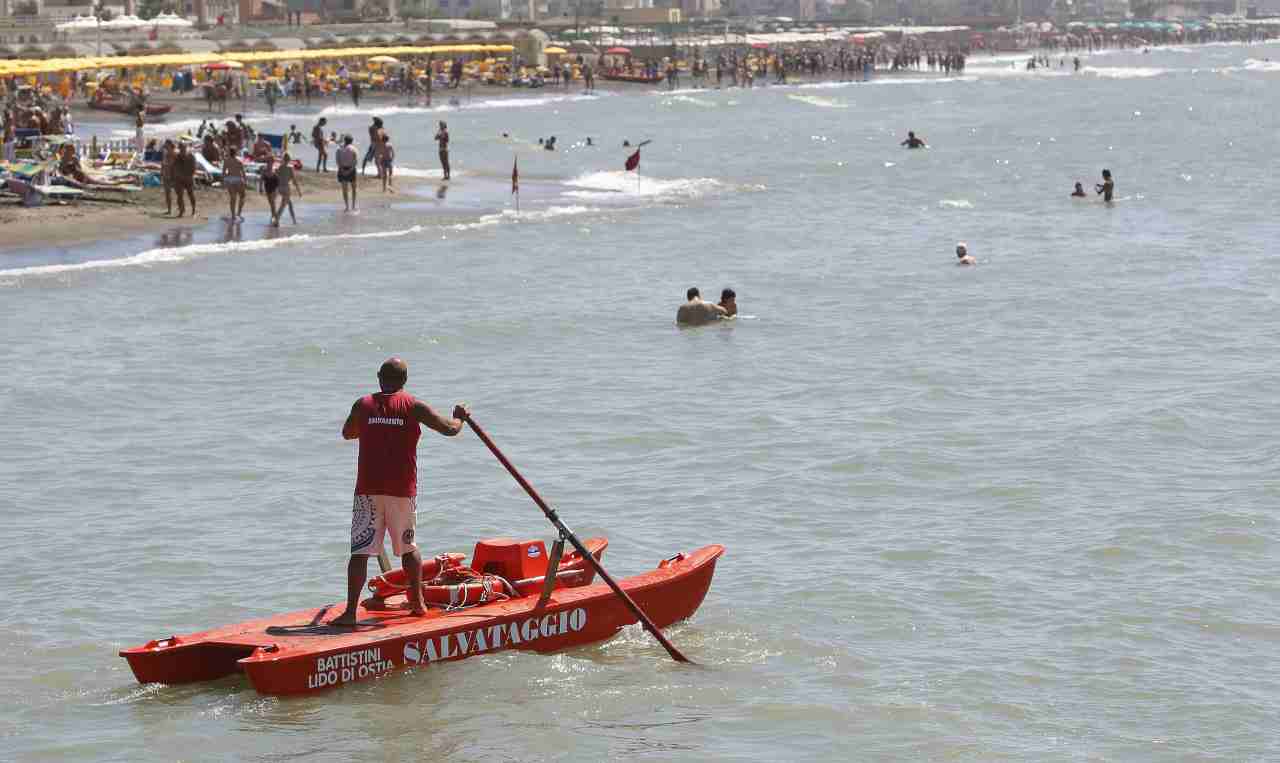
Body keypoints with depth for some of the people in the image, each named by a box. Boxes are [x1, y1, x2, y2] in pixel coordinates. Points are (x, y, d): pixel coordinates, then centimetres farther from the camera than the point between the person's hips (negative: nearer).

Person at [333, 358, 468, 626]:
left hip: (368, 489, -1)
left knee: (360, 551, -4)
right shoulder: (414, 407, -2)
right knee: (409, 548, 21)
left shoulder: (363, 405, 3)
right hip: (403, 491, 1)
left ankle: (351, 612, -13)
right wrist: (459, 416, 21)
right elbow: (450, 429, -1)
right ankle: (418, 602, 29)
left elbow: (347, 433, 20)